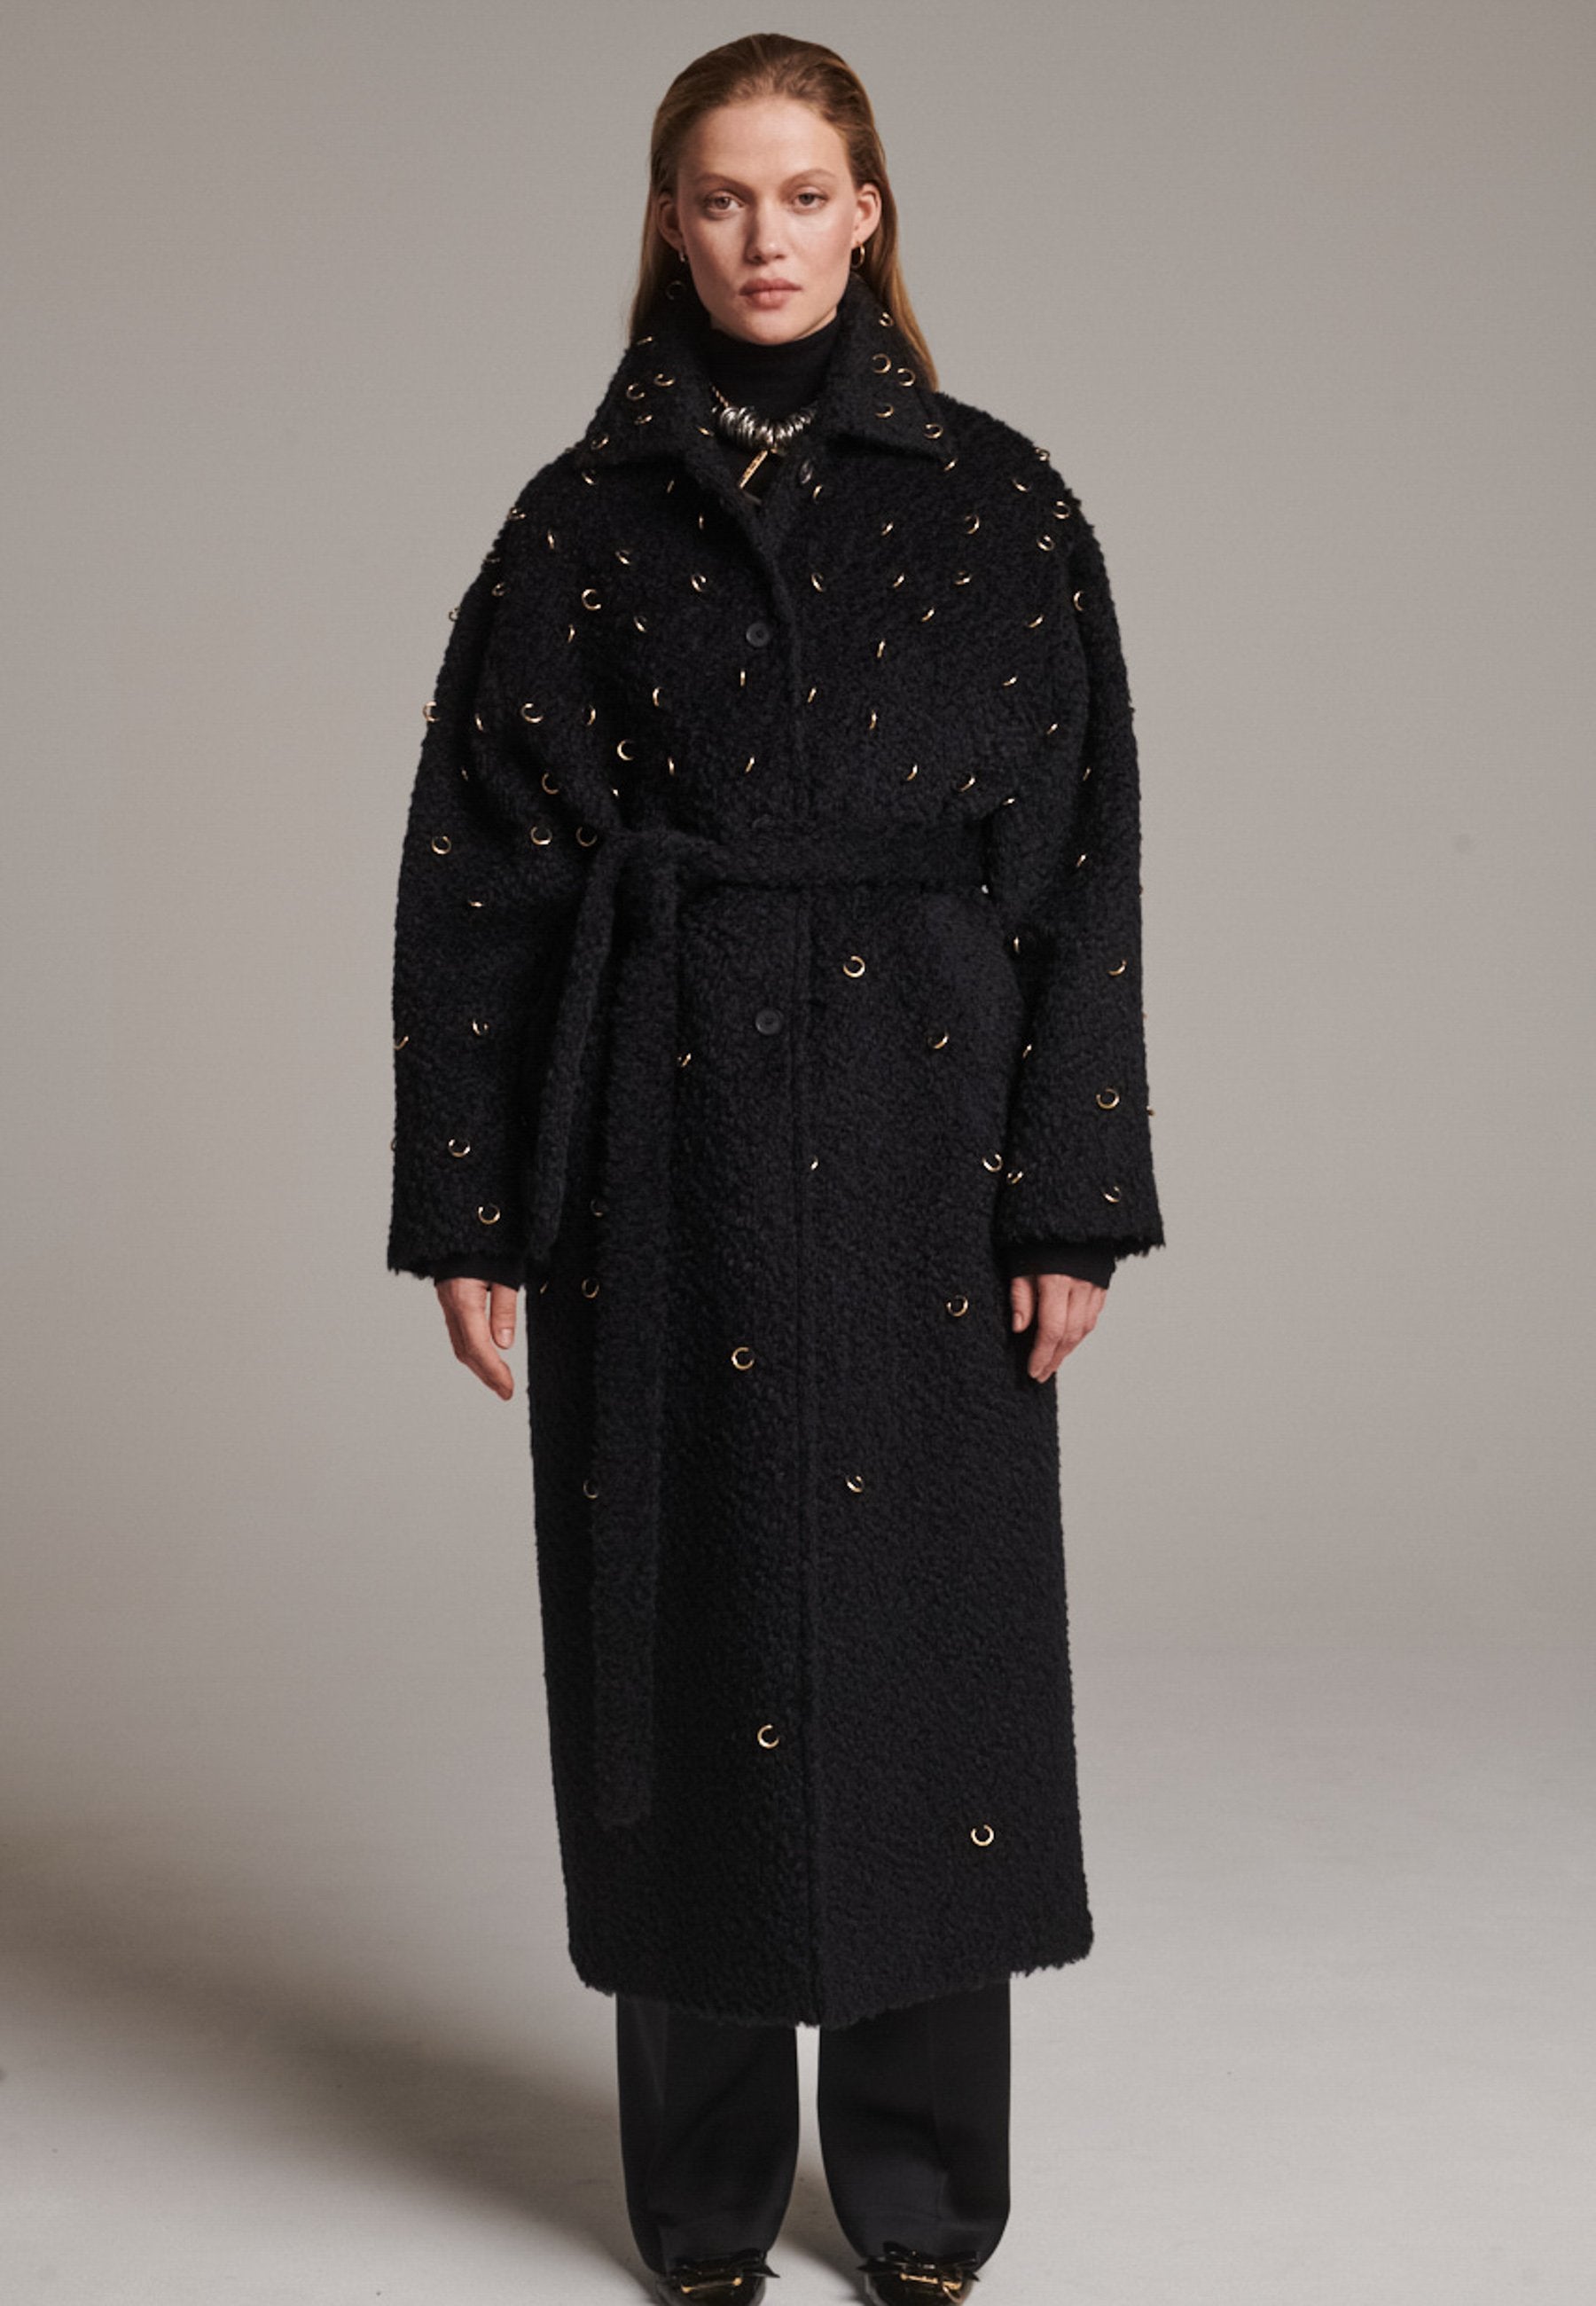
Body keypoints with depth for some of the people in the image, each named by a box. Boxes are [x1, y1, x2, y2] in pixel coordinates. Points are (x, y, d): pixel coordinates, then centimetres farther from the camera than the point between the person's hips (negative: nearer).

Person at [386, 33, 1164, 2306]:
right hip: (659, 1135, 0)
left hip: (922, 1127, 0)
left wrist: (1074, 1196, -5)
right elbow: (475, 870, 3)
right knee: (681, 1630, 5)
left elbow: (1084, 862, 1)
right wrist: (462, 1203, -2)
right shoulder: (583, 514, 5)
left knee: (927, 1625, 4)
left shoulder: (997, 500, 4)